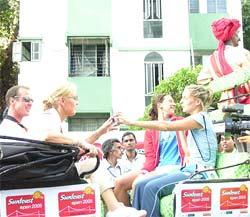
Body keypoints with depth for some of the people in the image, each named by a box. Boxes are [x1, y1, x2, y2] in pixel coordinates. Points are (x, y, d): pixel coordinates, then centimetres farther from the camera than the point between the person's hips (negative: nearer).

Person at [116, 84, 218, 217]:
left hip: (199, 171, -9)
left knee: (152, 188, -25)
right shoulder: (196, 119, 21)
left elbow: (165, 126, -15)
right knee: (141, 185, -4)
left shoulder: (200, 118, -8)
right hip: (190, 169, 9)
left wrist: (130, 122, -13)